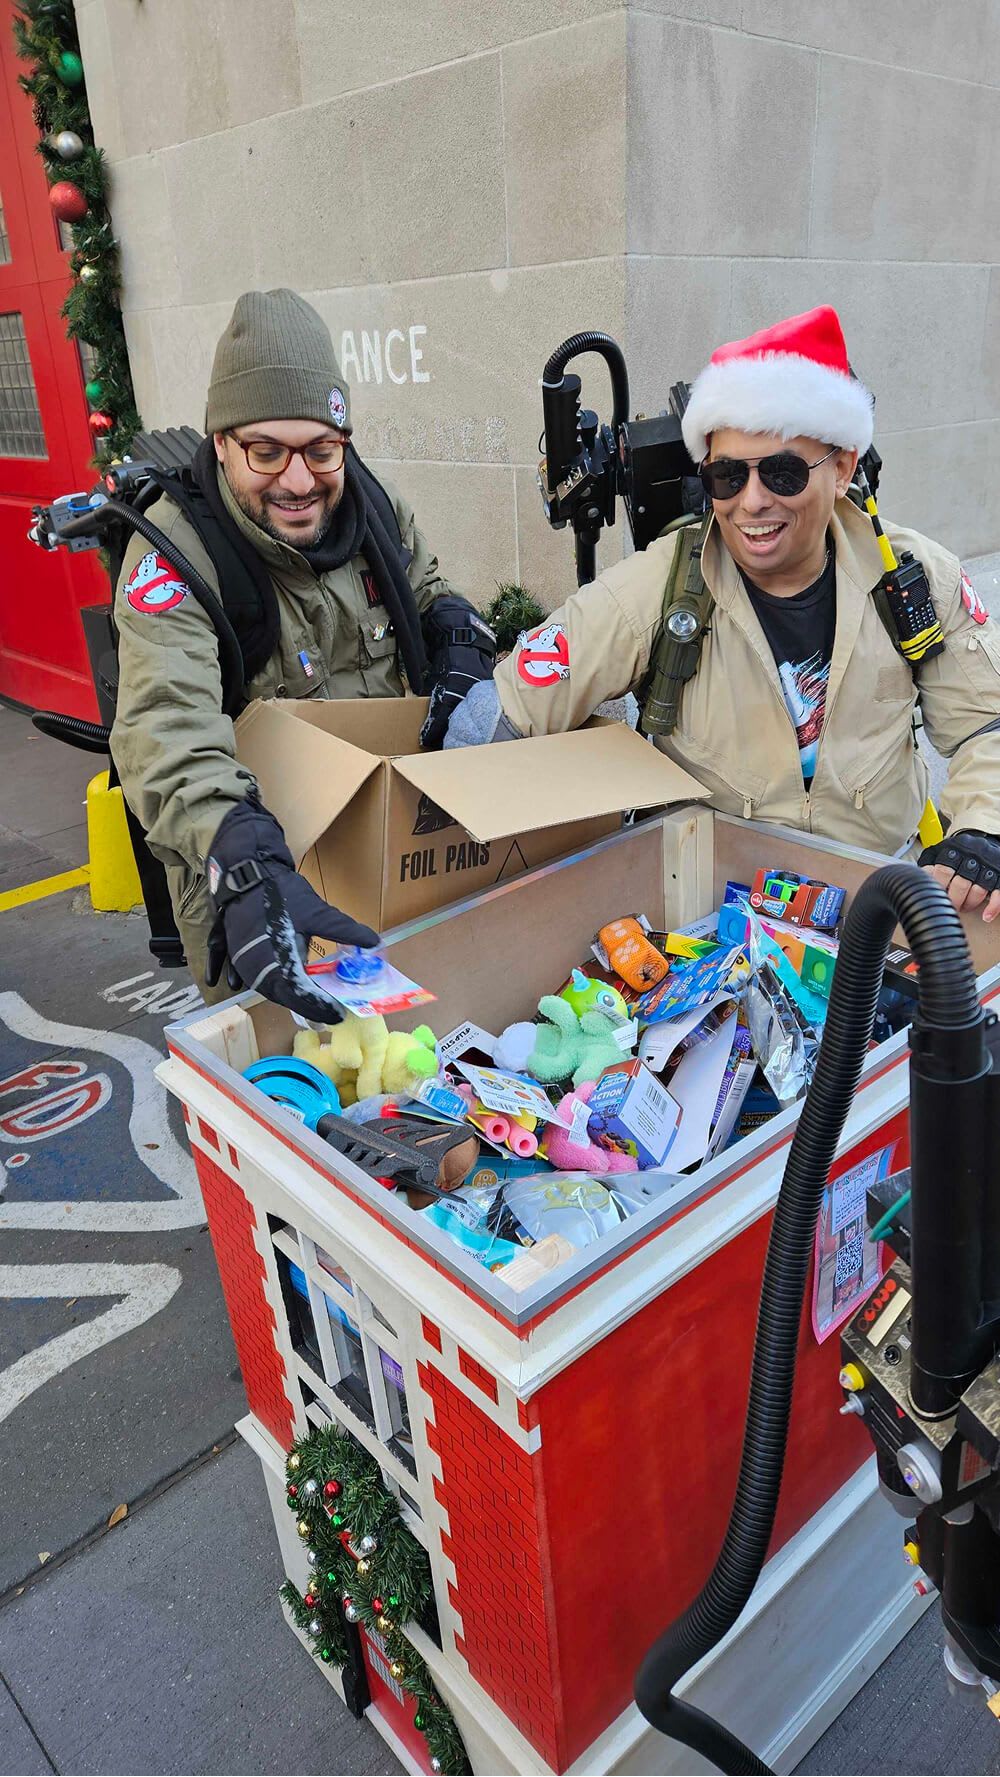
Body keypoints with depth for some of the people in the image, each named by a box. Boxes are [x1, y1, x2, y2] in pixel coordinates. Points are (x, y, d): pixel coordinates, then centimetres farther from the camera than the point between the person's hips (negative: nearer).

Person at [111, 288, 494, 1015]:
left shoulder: (375, 506, -4)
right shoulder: (176, 550, -21)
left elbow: (431, 593, 15)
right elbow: (168, 731, -35)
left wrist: (462, 654, -9)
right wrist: (248, 869, -53)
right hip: (250, 866, -4)